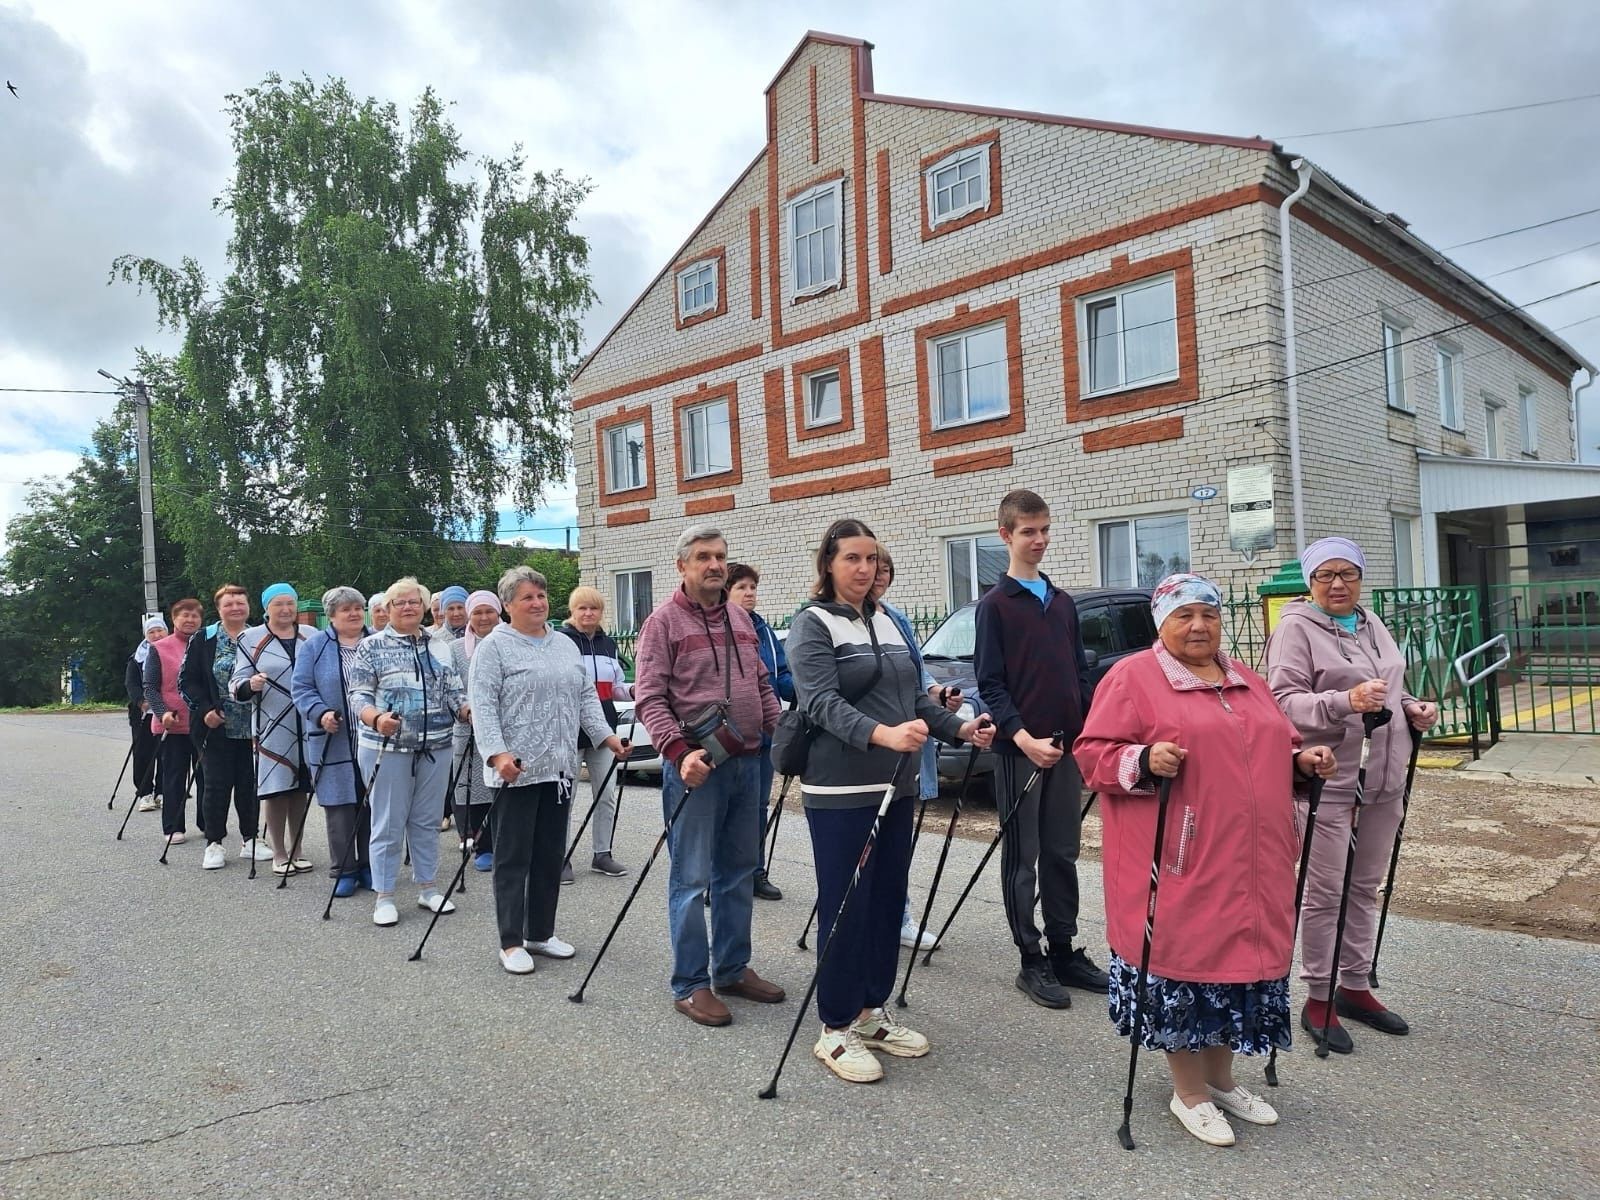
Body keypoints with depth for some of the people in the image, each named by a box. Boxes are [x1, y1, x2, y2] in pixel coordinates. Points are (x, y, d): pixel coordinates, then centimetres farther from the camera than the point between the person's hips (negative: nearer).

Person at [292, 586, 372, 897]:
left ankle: (369, 867, 19)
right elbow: (301, 689, -1)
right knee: (339, 806, 0)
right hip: (333, 742, -2)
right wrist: (321, 714, -17)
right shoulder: (314, 646, 3)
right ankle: (343, 871, 11)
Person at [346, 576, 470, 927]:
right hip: (386, 747, -4)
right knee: (388, 823, 1)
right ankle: (383, 897, 11)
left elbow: (455, 693, 12)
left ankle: (427, 888, 22)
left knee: (427, 820, 11)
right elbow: (359, 696, -4)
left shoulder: (439, 648, 12)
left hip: (435, 748, 4)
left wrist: (470, 710, -9)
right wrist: (377, 719, -23)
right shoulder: (371, 646, 1)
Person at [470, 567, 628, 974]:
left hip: (559, 767, 6)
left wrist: (605, 735, 5)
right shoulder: (494, 647, -5)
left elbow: (586, 696, 15)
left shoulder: (565, 645, 14)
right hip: (517, 769, -6)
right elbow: (483, 707, -13)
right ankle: (510, 943, 8)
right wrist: (497, 753, -23)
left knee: (550, 855, 12)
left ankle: (541, 934, 22)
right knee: (513, 858, 1)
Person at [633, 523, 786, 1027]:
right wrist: (679, 751, -23)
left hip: (745, 760, 7)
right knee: (692, 877, -1)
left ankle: (733, 969, 27)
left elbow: (762, 686, 19)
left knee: (739, 871, 14)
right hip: (695, 764, -7)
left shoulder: (740, 618, 13)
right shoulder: (664, 620, -6)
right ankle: (690, 985, 10)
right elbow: (649, 698, -12)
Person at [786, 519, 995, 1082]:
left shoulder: (888, 622, 14)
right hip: (840, 791, -7)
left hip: (896, 787, 7)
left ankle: (872, 1013, 28)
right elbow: (822, 703, -21)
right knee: (845, 908, -1)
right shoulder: (812, 625, -7)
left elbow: (914, 698, 19)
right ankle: (836, 1030, 12)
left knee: (888, 902, 13)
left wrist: (959, 728, 4)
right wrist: (881, 734, -37)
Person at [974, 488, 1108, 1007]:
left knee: (1063, 854, 12)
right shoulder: (995, 604, -4)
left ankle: (1064, 951, 23)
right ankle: (1032, 962, 11)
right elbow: (990, 683, -9)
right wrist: (1022, 736, -20)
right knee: (1022, 859, 3)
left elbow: (1080, 675, 17)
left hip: (1067, 747, 6)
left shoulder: (1062, 602, 14)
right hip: (1020, 749, -6)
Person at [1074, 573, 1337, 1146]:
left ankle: (1222, 1078, 33)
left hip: (1251, 866, 7)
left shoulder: (1248, 681, 17)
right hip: (1178, 866, -6)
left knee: (1239, 956, 14)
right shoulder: (1132, 677, -5)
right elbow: (1092, 753, -9)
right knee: (1183, 960, 1)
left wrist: (1303, 761, 5)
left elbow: (1276, 748, 25)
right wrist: (1144, 761, -25)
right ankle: (1189, 1094, 19)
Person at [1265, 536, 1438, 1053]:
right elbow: (1283, 700, -18)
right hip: (1328, 780, -7)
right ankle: (1318, 999, 15)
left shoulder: (1371, 624, 14)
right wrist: (1345, 703, -31)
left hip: (1383, 778, 7)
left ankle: (1355, 987, 30)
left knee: (1366, 888, 16)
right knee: (1325, 893, 1)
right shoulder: (1296, 627, -10)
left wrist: (1411, 707, 6)